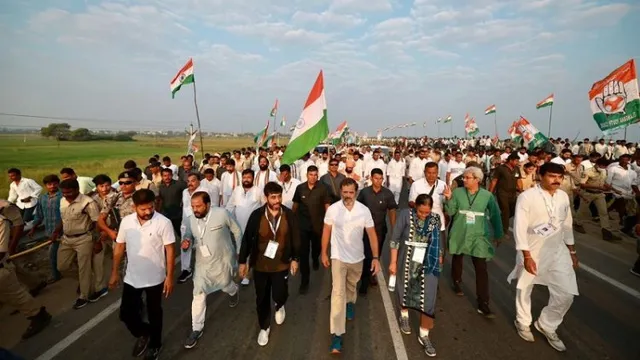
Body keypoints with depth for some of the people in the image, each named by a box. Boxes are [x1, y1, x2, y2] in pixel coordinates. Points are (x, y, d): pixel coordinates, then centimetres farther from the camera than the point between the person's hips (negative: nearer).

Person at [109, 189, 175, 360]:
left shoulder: (163, 222, -19)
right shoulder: (126, 221, -6)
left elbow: (170, 250, -14)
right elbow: (119, 247, 6)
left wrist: (169, 277, -14)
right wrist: (114, 272, 9)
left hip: (155, 279, -3)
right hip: (131, 278, 3)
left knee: (154, 314, 14)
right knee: (125, 313, 9)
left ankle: (155, 344, 39)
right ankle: (142, 333, 40)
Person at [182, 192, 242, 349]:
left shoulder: (222, 213, -22)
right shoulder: (190, 220, -12)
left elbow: (237, 231, -9)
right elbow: (189, 236, 1)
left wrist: (237, 251, 2)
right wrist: (187, 241, -26)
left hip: (223, 261, -2)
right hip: (202, 263, 2)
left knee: (225, 286, 21)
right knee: (198, 295, 3)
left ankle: (234, 291, 59)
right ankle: (196, 329, 21)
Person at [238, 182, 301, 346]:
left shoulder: (289, 215, -11)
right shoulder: (257, 215, -14)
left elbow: (295, 238, -1)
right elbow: (247, 238, -5)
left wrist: (295, 259, 1)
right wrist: (242, 261, -2)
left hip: (281, 264, 0)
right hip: (260, 265, 0)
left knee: (279, 295, 0)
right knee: (262, 299, 13)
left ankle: (280, 306, 39)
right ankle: (264, 327, 39)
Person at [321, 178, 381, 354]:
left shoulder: (364, 210, -14)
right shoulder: (332, 209, -15)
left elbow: (372, 234, -8)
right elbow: (326, 231, -3)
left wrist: (375, 257, -11)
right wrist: (324, 253, 2)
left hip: (357, 257, 2)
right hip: (338, 257, -2)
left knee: (352, 285, 25)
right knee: (338, 292, -6)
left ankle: (350, 303, 58)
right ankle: (336, 334, -1)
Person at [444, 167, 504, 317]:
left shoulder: (487, 196, -6)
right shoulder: (457, 192, -6)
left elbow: (495, 215, 4)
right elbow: (451, 212, -7)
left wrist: (498, 235, 8)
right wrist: (449, 198, -24)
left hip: (478, 236, -1)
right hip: (459, 234, 1)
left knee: (481, 269, -4)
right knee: (457, 259, 19)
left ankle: (483, 304, 4)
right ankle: (457, 283, 47)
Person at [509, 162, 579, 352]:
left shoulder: (563, 197, 0)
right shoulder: (527, 197, -18)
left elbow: (567, 225, 11)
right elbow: (519, 228, -18)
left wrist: (572, 251, 14)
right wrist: (527, 256, -19)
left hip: (557, 251, 5)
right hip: (532, 251, -5)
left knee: (566, 294, 4)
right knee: (524, 289, 13)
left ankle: (546, 325, 30)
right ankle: (523, 323, 39)